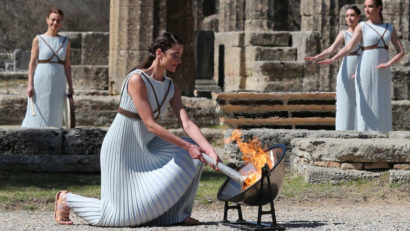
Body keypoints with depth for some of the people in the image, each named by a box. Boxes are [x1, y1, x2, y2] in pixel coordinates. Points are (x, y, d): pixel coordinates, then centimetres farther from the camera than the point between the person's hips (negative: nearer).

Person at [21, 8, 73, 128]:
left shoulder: (65, 42, 10)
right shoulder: (38, 40, 1)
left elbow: (67, 66, 13)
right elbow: (32, 63, 0)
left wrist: (70, 86, 9)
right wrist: (30, 84, -8)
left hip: (58, 83, 3)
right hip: (41, 82, -3)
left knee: (54, 116, 4)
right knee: (37, 116, -5)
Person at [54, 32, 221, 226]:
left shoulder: (171, 88, 2)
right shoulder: (137, 79, -22)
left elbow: (187, 124, -9)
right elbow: (150, 124, -25)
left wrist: (210, 151, -24)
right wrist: (187, 146, -27)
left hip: (146, 148, 8)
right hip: (122, 150, -8)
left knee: (191, 156, -10)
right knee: (121, 214, -8)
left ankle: (178, 212, 2)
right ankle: (67, 199, 16)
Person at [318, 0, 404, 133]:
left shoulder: (389, 28, 10)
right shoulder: (362, 27, 0)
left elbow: (401, 52, 5)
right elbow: (349, 47, -12)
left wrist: (388, 64, -14)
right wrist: (332, 60, -29)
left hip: (382, 75, 4)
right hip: (366, 73, -4)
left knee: (382, 110, 4)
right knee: (366, 109, -6)